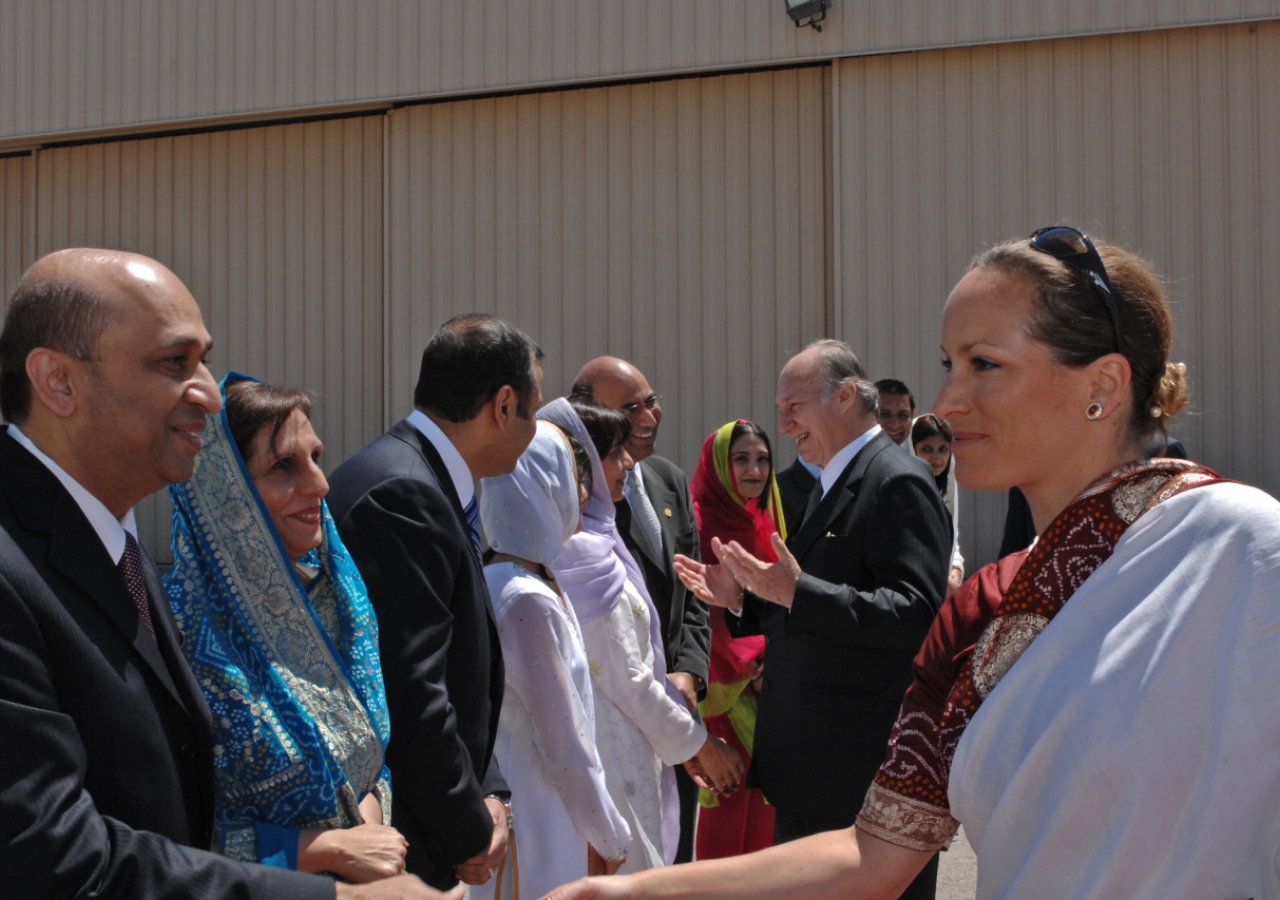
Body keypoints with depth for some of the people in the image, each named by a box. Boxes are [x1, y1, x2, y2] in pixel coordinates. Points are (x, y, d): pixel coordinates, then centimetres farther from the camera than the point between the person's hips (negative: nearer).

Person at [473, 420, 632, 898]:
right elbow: (564, 745, -19)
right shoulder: (530, 601, -22)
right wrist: (609, 837, -6)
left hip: (499, 801, 9)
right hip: (538, 831, -9)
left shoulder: (490, 581, 5)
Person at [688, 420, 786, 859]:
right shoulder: (699, 522, -10)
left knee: (764, 795, 8)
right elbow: (701, 609, -14)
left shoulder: (765, 520, 12)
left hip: (769, 683, 6)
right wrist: (749, 664, -18)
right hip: (726, 687, -6)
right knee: (728, 795, -3)